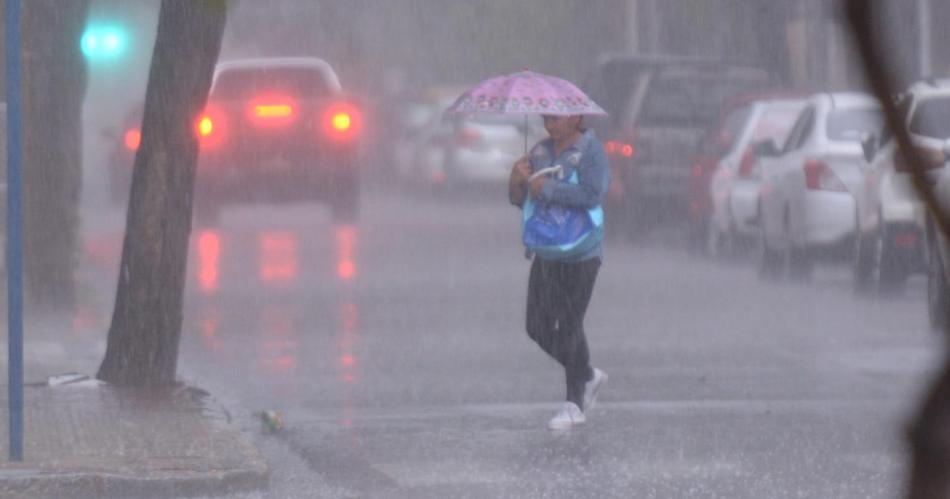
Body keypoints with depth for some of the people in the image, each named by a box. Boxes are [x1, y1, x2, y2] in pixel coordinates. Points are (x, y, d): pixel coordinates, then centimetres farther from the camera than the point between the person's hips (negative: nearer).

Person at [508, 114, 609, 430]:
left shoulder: (590, 151, -10)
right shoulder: (541, 151, 11)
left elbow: (592, 195, -24)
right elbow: (520, 200, 12)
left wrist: (548, 189, -19)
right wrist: (517, 182, -9)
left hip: (580, 253, -7)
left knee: (569, 327, -8)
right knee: (539, 327, 6)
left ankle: (574, 405, 1)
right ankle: (589, 378, 27)